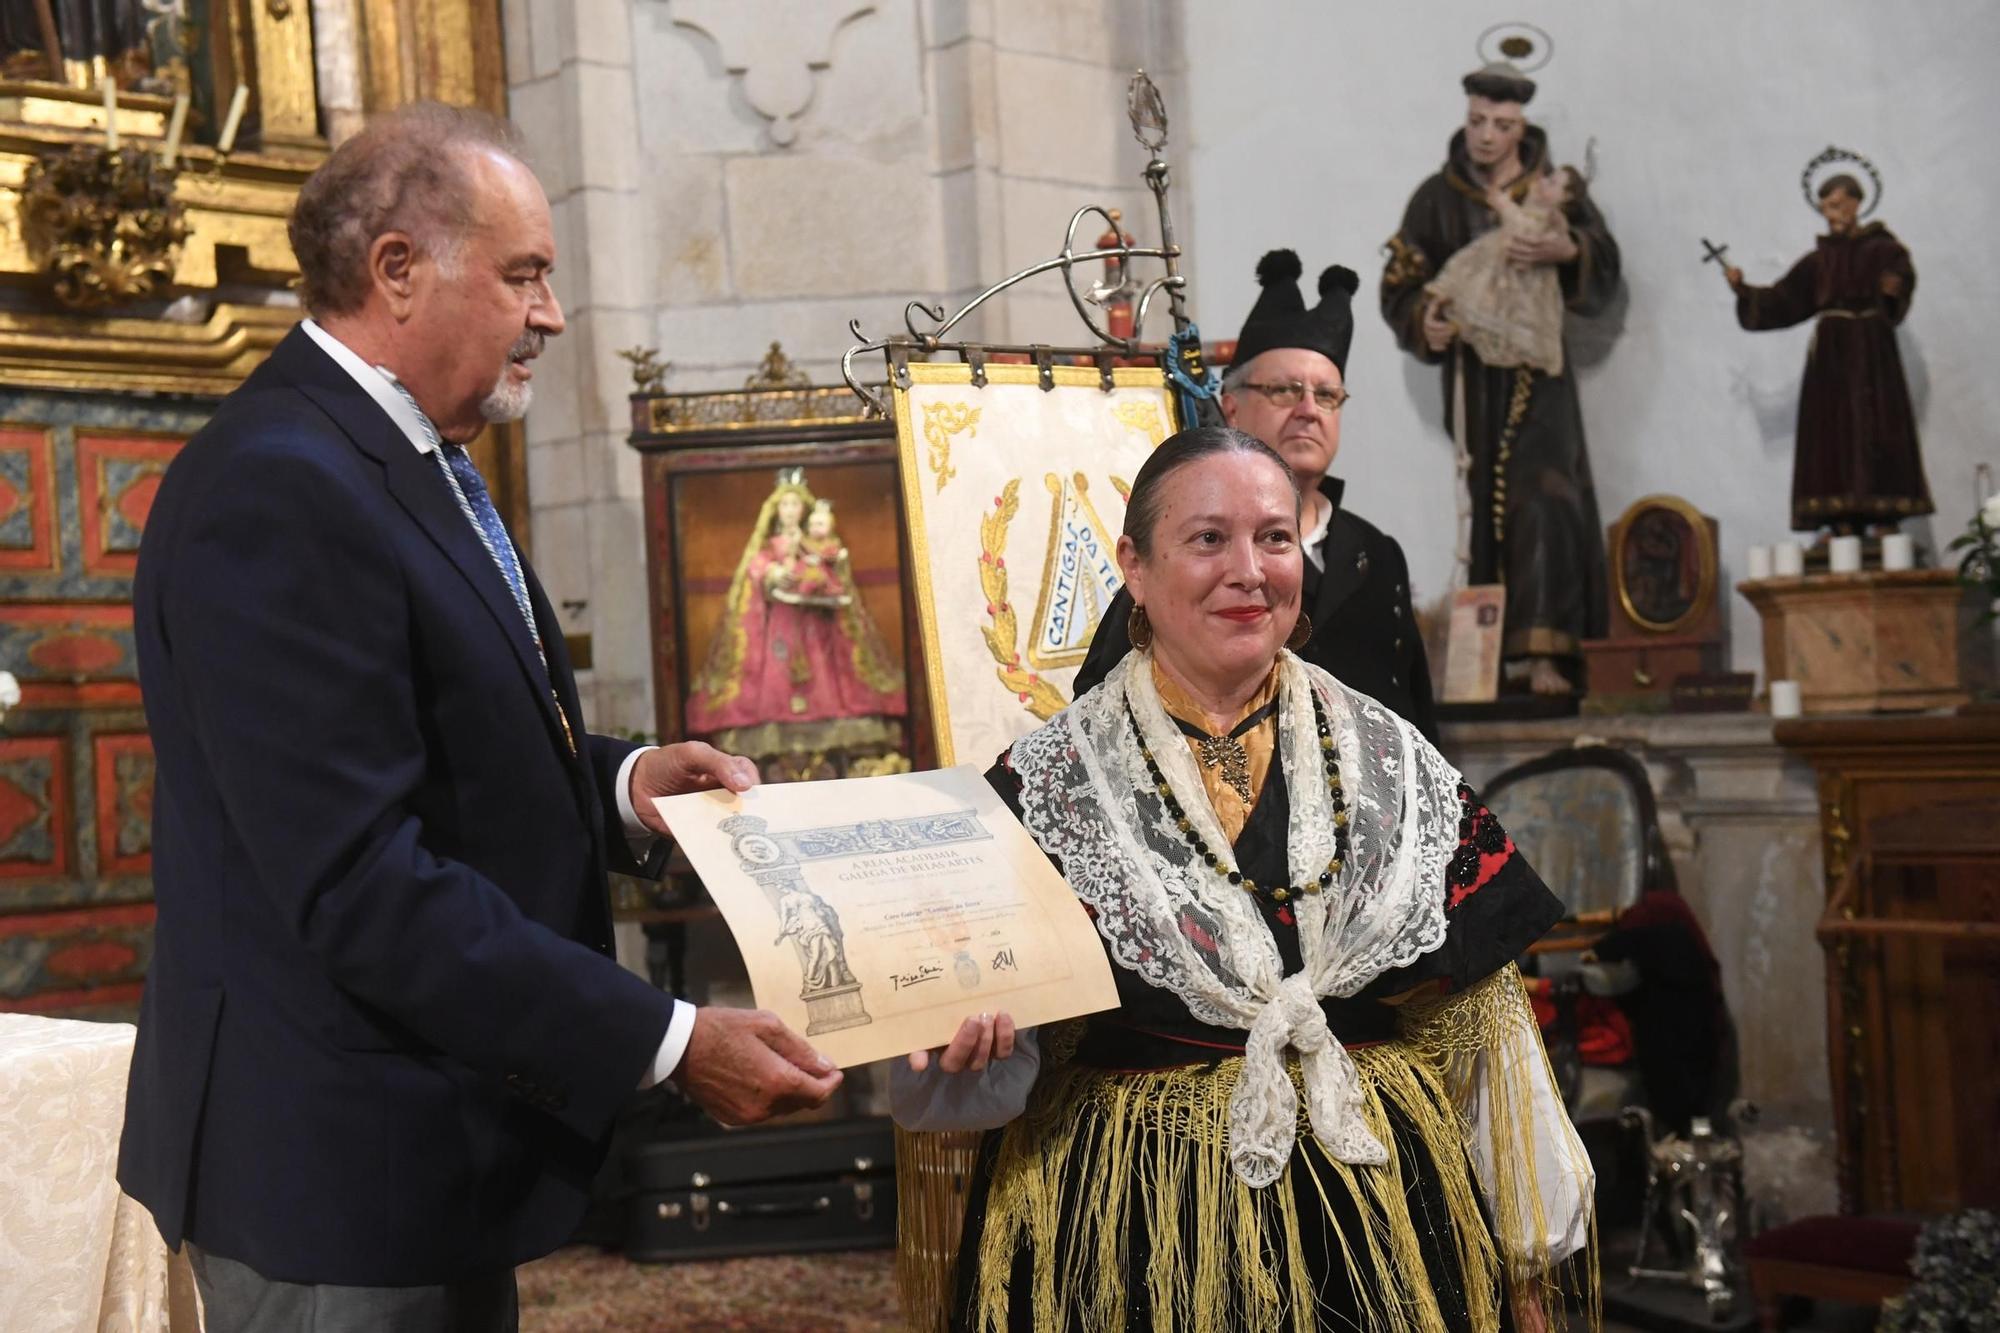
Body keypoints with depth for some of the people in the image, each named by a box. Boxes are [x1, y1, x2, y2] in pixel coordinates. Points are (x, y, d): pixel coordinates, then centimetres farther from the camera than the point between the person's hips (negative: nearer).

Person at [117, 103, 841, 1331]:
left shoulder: (411, 461, 11)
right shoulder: (279, 493, -22)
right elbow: (360, 886, -27)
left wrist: (622, 785, 0)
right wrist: (669, 1043, -24)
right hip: (345, 1173, -10)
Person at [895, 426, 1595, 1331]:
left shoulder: (1398, 768, 1)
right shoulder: (1046, 781, -4)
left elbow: (1480, 1036, 5)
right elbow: (1010, 1066, -4)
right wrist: (964, 1043, -27)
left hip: (1379, 1221, 2)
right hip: (1134, 1230, -2)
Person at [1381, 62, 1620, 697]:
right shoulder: (1438, 198, 7)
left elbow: (1603, 268, -3)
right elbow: (1401, 285, 4)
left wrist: (1566, 251, -26)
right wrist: (1424, 321, -18)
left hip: (1536, 370, -1)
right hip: (1472, 374, 1)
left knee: (1542, 501, -13)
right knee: (1485, 508, 0)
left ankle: (1543, 652, -17)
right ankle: (1499, 650, 5)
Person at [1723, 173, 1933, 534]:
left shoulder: (1882, 248, 4)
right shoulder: (1818, 260, 14)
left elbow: (1902, 275, -12)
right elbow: (1782, 300, 9)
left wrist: (1892, 288, -34)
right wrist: (1745, 291, -5)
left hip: (1871, 353, -3)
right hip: (1830, 356, 4)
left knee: (1877, 436, -7)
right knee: (1835, 440, -3)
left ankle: (1884, 530, -8)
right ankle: (1844, 531, -5)